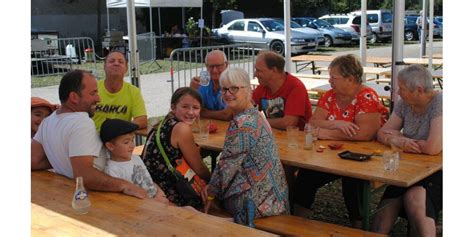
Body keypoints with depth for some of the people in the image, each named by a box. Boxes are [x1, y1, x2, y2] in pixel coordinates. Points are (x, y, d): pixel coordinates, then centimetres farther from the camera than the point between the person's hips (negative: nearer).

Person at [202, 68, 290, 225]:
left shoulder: (241, 123, -22)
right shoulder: (256, 115, 8)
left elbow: (227, 166, -18)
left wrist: (210, 193, -4)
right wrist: (213, 187, 7)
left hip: (254, 203, -8)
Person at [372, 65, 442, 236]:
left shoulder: (439, 103, -15)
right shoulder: (404, 104, 4)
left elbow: (433, 148, -25)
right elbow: (382, 134, 7)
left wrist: (399, 137, -9)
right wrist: (400, 142, -17)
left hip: (438, 170, -5)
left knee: (414, 198, -32)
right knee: (388, 203, -21)